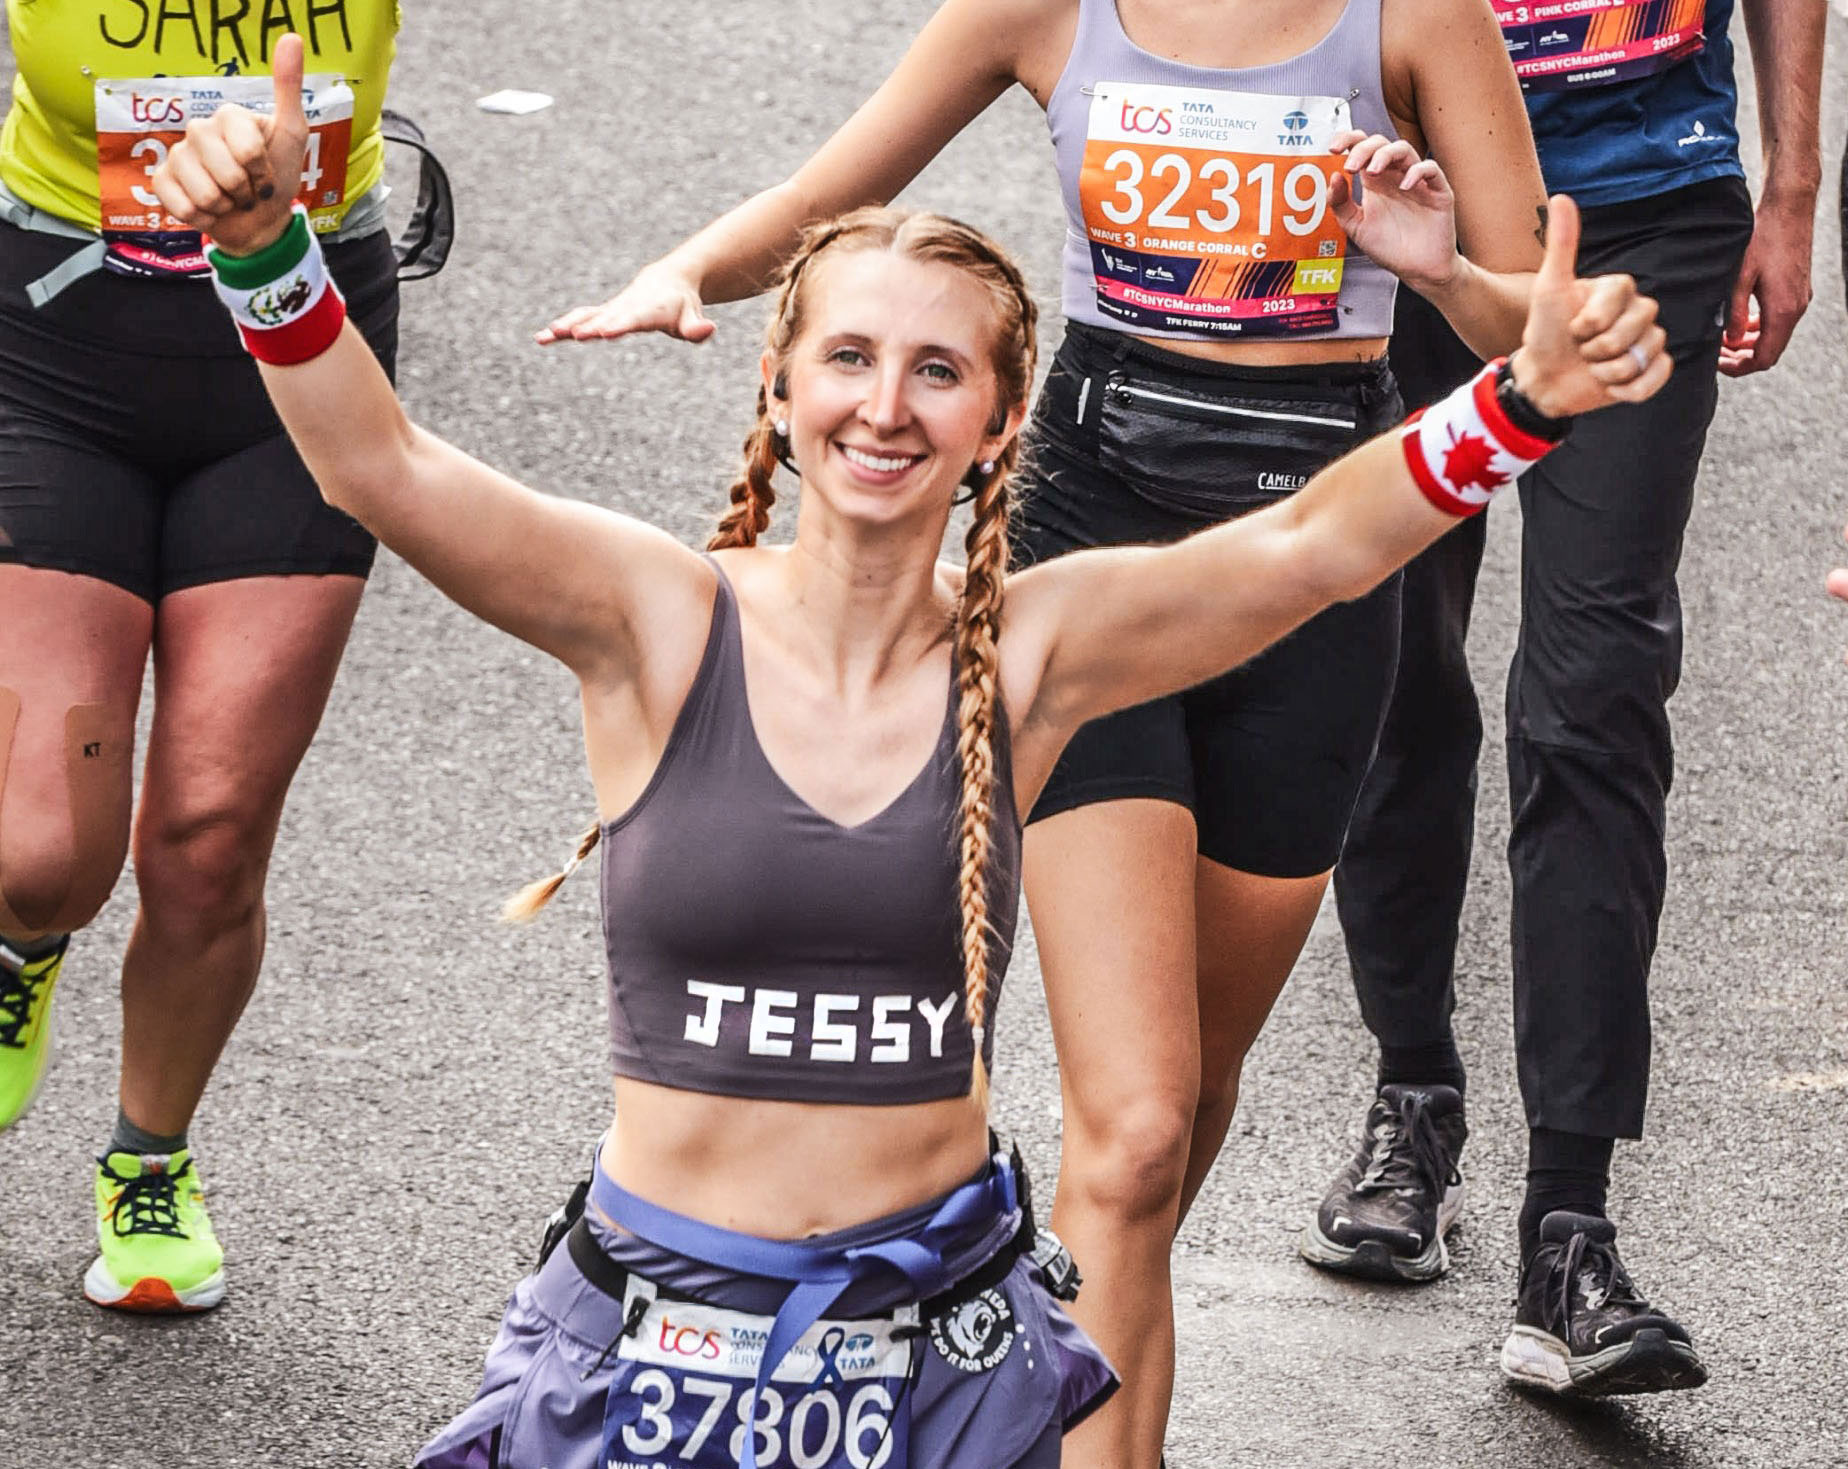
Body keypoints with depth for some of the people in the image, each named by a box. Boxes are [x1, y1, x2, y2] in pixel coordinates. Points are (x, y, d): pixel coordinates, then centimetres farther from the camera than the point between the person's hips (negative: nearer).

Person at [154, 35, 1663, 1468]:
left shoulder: (1025, 650, -2)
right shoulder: (662, 622, -8)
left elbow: (1308, 546, -11)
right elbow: (379, 465, -19)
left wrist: (1524, 403, -27)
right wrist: (264, 248, -36)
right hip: (656, 1327, -2)